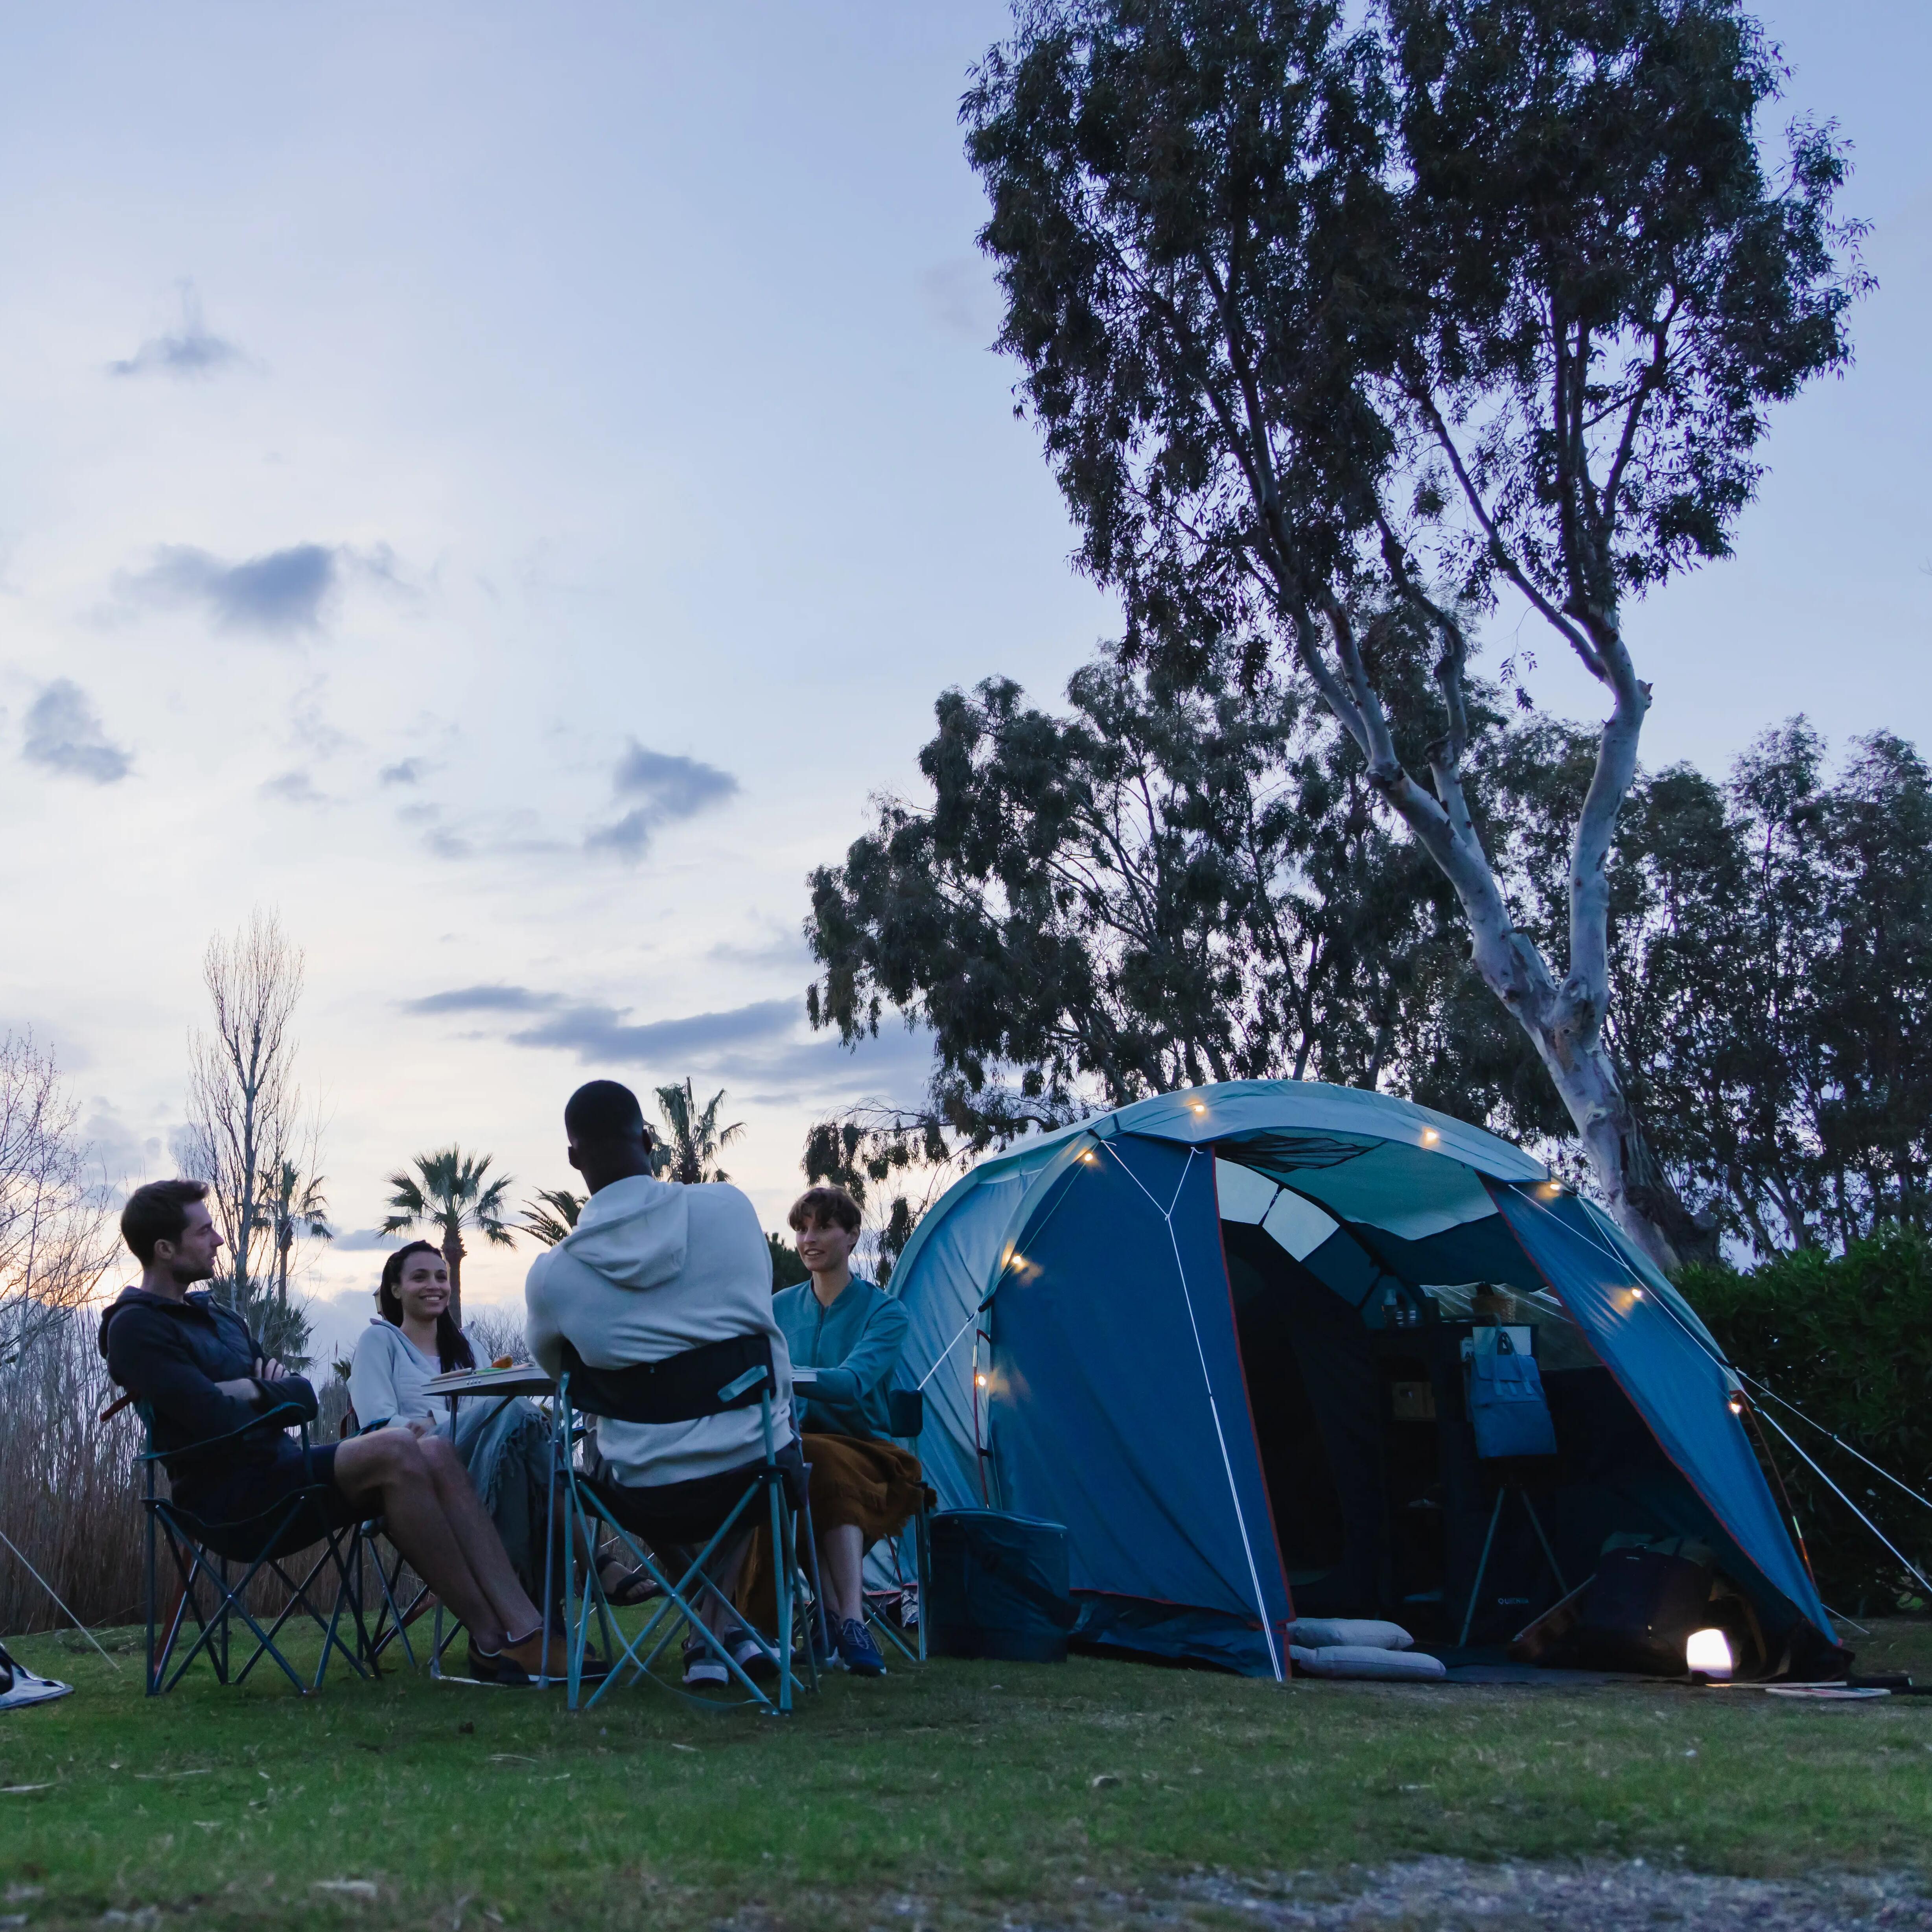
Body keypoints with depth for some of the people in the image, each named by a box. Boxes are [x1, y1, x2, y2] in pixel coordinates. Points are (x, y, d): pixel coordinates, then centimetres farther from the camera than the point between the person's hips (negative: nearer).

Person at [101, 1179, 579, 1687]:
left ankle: (524, 1627, -24)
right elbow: (218, 1422, -20)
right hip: (231, 1499, -8)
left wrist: (255, 1389, -6)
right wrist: (272, 1395, 0)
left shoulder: (218, 1315, 22)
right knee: (393, 1450, -28)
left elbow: (305, 1399, 15)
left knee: (434, 1453, -14)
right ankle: (491, 1642, -25)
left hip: (279, 1470, 8)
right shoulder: (136, 1328, -6)